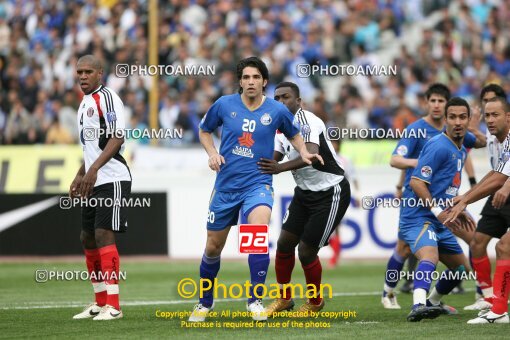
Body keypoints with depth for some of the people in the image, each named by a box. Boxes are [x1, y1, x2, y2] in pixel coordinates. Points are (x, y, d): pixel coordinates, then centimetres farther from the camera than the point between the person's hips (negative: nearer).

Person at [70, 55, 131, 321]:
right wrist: (79, 177, 24)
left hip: (112, 179, -10)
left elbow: (117, 137, -19)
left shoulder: (106, 97, -9)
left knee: (104, 235, -14)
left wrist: (93, 169, -24)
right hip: (93, 182, 10)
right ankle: (100, 303, 20)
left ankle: (113, 305, -14)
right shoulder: (85, 104, 20)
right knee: (88, 238, 11)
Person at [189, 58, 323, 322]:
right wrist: (212, 152, -2)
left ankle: (255, 300, -17)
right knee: (213, 247, 9)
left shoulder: (277, 110, -2)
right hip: (225, 185, 2)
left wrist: (304, 152, -1)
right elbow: (205, 131, 15)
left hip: (258, 184, -2)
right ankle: (205, 302, 34)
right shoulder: (224, 105, -1)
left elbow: (293, 134, 17)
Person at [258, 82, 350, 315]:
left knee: (306, 251, -7)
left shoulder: (306, 121, -23)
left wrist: (280, 168, -53)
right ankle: (284, 298, 21)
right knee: (285, 243, 3)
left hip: (331, 193, -8)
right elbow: (274, 158, 14)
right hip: (305, 191, 8)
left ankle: (315, 302, 17)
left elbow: (312, 154, -40)